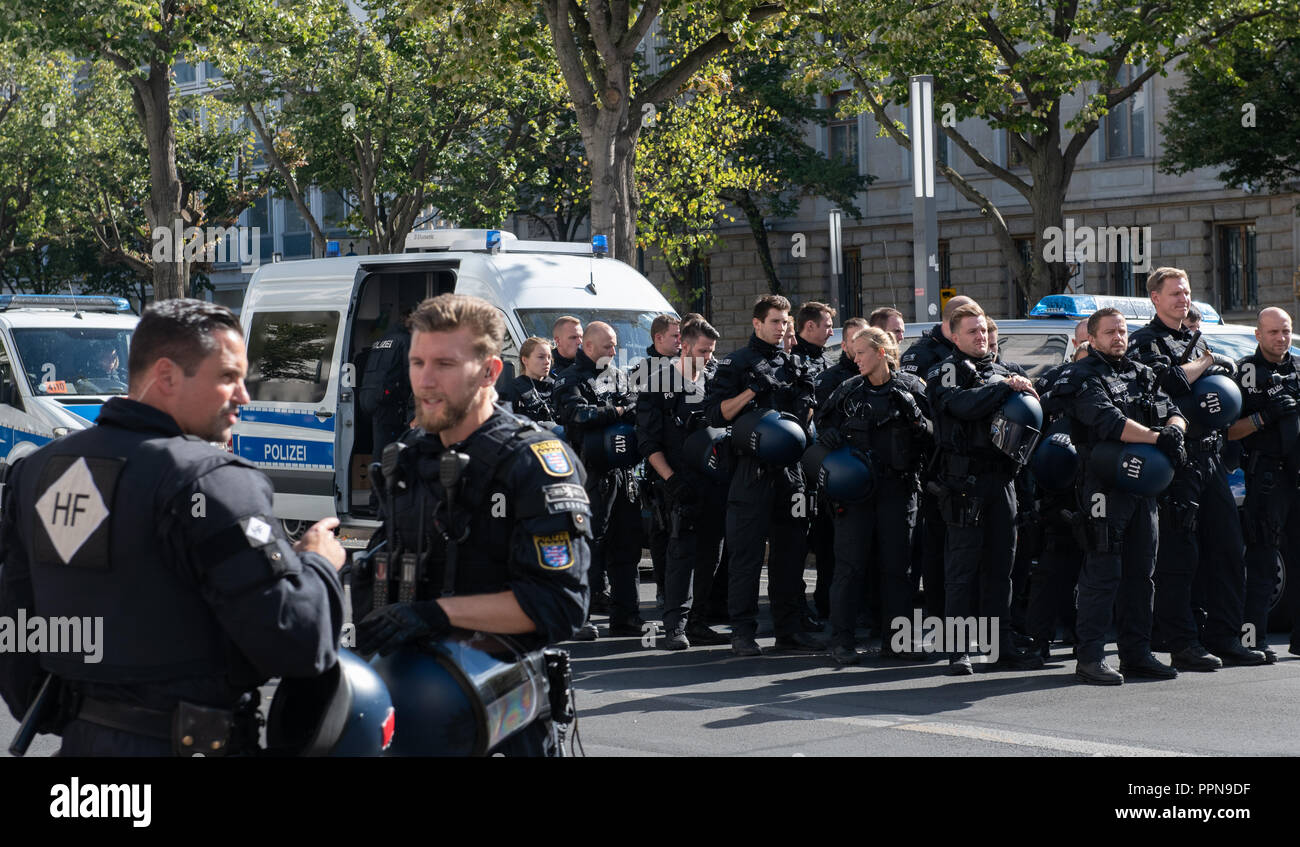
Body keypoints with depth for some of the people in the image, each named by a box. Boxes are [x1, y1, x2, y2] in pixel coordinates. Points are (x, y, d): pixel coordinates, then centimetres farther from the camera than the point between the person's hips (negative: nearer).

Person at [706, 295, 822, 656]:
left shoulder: (793, 365, 17)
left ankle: (789, 628, 14)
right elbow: (717, 415, -7)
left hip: (789, 466, 5)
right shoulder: (736, 365, 1)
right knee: (746, 552, -4)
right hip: (751, 467, -5)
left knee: (791, 549, 7)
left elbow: (806, 415, 21)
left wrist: (806, 405, -1)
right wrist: (752, 391, -17)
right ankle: (743, 632, 0)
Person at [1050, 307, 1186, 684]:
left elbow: (1173, 413, 12)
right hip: (1104, 483, -7)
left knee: (1141, 572, 10)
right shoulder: (1083, 378, -5)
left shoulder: (1144, 375, 18)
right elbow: (1108, 421, -19)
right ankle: (1089, 657, -7)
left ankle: (1136, 653, 17)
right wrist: (1157, 438, -23)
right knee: (1103, 572, -9)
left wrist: (1175, 430, -12)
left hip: (1144, 485, 7)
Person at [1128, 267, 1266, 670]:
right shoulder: (1145, 342, -2)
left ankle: (1225, 639, 13)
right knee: (1179, 554, -6)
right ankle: (1183, 645, -2)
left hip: (1210, 458, 8)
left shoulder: (1197, 341, 23)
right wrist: (1205, 364, -4)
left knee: (1228, 550, 7)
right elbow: (1167, 383, -20)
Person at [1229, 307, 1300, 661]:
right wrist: (1264, 417, -17)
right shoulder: (1245, 371, 0)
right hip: (1266, 475, -5)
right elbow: (1229, 431, -5)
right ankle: (1255, 638, -3)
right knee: (1262, 561, -6)